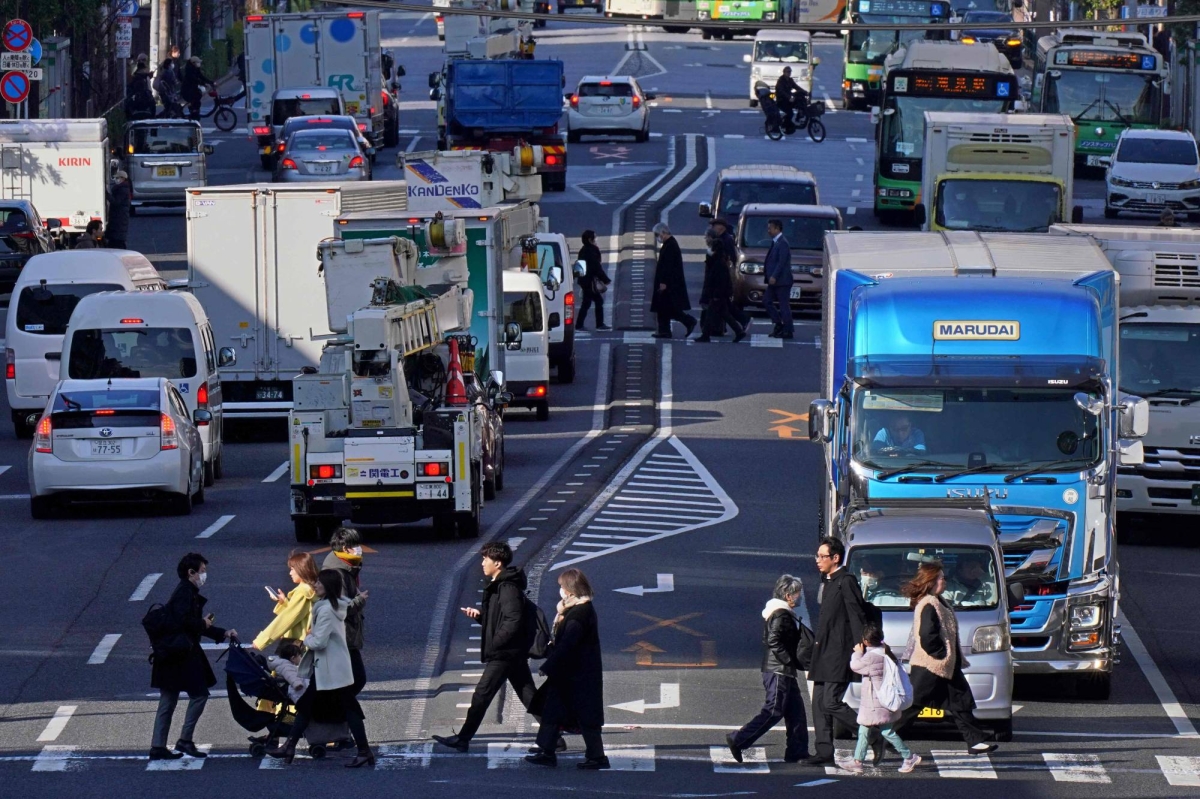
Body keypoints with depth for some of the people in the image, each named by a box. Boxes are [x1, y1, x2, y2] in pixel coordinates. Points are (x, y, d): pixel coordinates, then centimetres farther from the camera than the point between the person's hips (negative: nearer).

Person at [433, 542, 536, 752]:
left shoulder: (508, 588, -16)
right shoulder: (498, 586, 15)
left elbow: (513, 620, -25)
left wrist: (494, 644, -20)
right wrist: (479, 615, 5)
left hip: (503, 653, -10)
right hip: (514, 653, 10)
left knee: (482, 695, -5)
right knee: (528, 695, 8)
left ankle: (462, 740, 0)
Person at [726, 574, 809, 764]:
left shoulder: (783, 613, 16)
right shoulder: (781, 615, -15)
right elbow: (774, 641, -25)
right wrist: (791, 661, -22)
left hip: (784, 672, 11)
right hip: (779, 672, -11)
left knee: (795, 711, 11)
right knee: (773, 712, -9)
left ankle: (797, 752, 13)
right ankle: (738, 740, -6)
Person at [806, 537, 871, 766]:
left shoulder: (846, 582, -11)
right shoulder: (827, 582, 17)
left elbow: (857, 616, -15)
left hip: (839, 653, -10)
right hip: (823, 653, 10)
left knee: (831, 702, -13)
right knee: (819, 703, 6)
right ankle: (824, 752, 8)